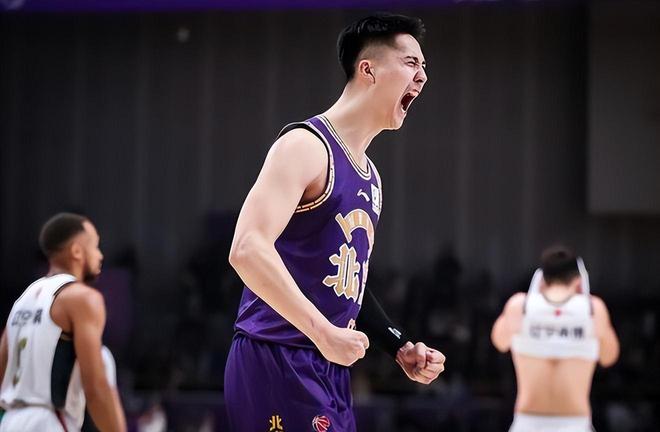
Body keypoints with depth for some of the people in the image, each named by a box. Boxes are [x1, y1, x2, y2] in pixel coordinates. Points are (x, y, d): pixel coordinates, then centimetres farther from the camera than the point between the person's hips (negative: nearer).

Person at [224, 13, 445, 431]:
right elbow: (248, 250, -24)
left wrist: (400, 346, 17)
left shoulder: (369, 174, 17)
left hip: (330, 368, 10)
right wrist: (324, 332, -26)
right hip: (277, 361, -10)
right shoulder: (306, 145, -12)